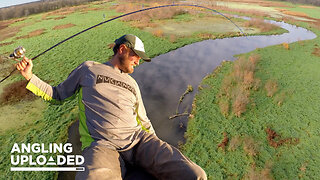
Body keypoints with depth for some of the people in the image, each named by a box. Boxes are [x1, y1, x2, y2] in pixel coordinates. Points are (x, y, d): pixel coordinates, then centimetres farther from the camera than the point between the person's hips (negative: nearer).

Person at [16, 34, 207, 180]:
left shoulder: (132, 83, 22)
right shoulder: (89, 68, 15)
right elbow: (58, 94, 23)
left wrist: (160, 153, 21)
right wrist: (30, 76, 9)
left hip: (138, 140, 3)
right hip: (103, 144, -2)